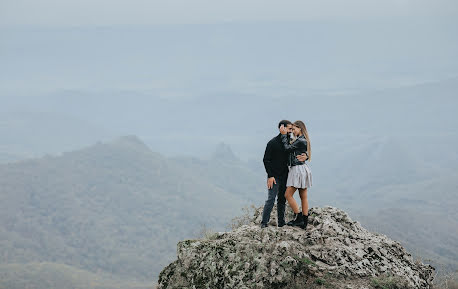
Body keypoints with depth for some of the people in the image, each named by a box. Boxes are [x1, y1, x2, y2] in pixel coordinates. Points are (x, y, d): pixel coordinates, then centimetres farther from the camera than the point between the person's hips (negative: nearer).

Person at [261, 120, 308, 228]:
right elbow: (266, 160, -7)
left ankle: (281, 223, 14)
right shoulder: (273, 143, -6)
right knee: (271, 199, -11)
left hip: (284, 176, 6)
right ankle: (264, 223, -9)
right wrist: (270, 176, -14)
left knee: (282, 200, 9)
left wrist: (305, 156, -16)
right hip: (274, 176, -6)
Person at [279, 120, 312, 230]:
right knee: (303, 197, 9)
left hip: (299, 169, -10)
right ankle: (304, 222, 10)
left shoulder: (301, 141, -16)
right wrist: (286, 135, 10)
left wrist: (284, 135, -7)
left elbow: (287, 148, -14)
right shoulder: (301, 140, 16)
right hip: (300, 170, 10)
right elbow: (290, 147, 14)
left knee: (288, 195, -6)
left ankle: (298, 218, -4)